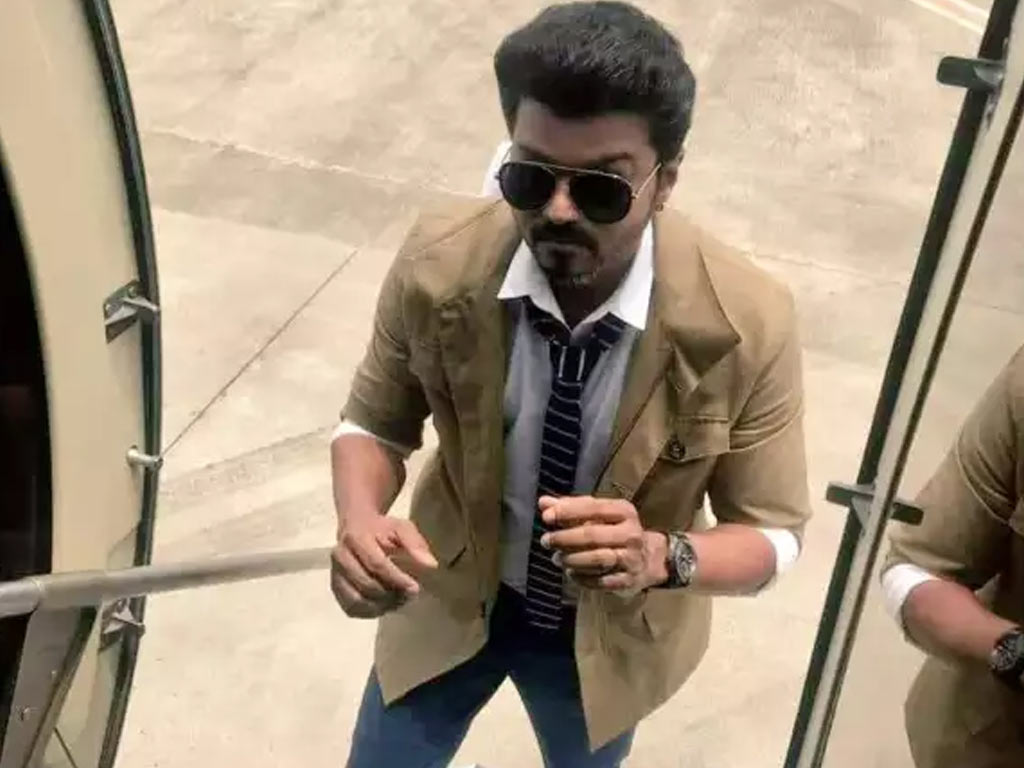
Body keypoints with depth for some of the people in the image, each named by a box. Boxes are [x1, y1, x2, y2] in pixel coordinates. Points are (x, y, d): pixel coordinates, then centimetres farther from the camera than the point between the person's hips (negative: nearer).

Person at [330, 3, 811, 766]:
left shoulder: (747, 324, -30)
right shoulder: (439, 263, -26)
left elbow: (774, 534, -18)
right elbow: (374, 423, -9)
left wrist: (661, 556, -40)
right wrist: (361, 520, -32)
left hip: (614, 627, 0)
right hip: (452, 596, 0)